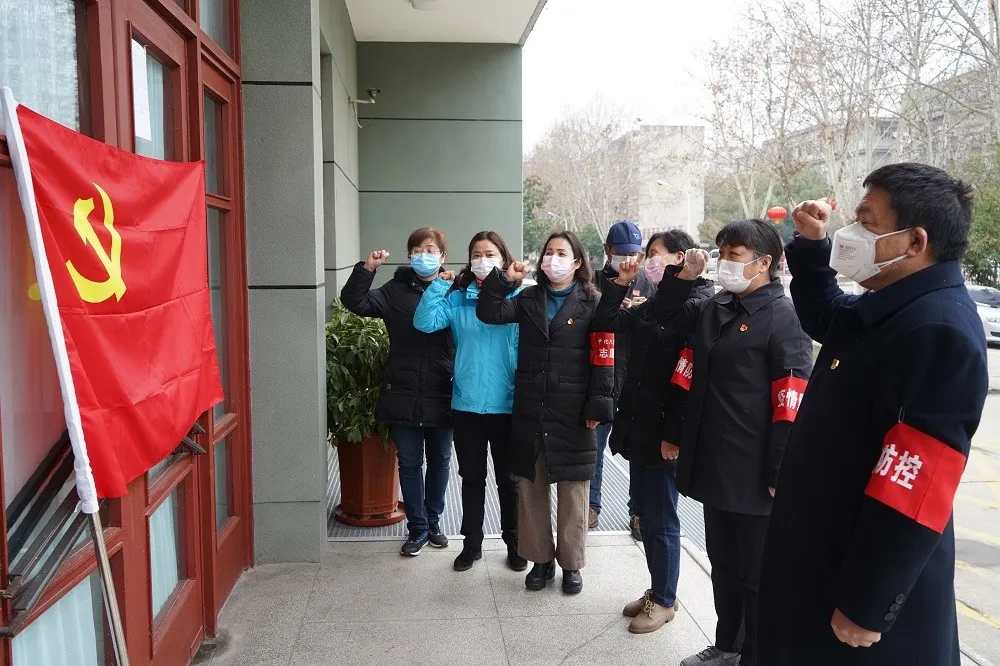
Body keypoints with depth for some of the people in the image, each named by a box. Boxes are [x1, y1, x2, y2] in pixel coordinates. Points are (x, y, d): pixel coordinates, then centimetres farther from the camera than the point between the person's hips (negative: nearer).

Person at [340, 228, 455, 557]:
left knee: (439, 461, 15)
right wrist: (368, 267, -16)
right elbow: (354, 302, -8)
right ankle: (417, 527, 26)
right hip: (403, 394, 0)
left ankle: (433, 521, 34)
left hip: (441, 396, 0)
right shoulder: (395, 291, 2)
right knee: (409, 463, 11)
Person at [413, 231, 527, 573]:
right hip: (467, 404, 2)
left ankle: (514, 542, 30)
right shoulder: (456, 299, 1)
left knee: (508, 478, 14)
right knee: (472, 477, 15)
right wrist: (439, 284, -11)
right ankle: (472, 542, 30)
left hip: (507, 404, -1)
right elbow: (424, 322, -12)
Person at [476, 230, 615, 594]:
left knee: (572, 493, 7)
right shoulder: (529, 299, 9)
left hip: (572, 413, -4)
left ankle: (571, 564, 23)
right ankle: (541, 559, 27)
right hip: (529, 410, 4)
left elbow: (603, 360, -7)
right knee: (530, 489, 11)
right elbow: (489, 313, -3)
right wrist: (504, 279, -12)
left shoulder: (592, 304, -3)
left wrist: (597, 407, -12)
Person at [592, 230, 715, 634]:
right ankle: (657, 590, 34)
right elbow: (606, 324, 9)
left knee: (661, 520, 5)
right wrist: (620, 283, 3)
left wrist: (675, 434, -21)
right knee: (646, 513, 17)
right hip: (638, 426, 8)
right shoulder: (651, 305, 13)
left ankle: (663, 601, 23)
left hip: (665, 431, -8)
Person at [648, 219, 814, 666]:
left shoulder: (782, 316, -12)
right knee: (722, 565, 21)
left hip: (753, 473, -7)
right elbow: (667, 314, 25)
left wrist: (780, 473, -19)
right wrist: (684, 276, 6)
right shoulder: (713, 310, 9)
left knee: (756, 574, 8)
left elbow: (792, 404, -16)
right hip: (713, 464, 7)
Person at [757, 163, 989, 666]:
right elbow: (824, 319, 29)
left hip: (870, 586, -9)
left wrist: (864, 606, -22)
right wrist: (812, 245, 12)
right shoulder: (884, 312, 5)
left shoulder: (940, 334, -25)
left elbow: (909, 498, -27)